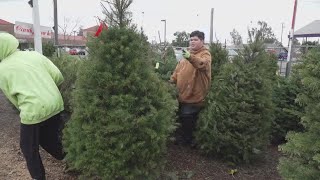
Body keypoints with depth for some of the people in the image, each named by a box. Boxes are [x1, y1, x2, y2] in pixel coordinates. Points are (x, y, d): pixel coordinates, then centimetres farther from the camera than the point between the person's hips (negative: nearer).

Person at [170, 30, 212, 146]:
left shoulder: (205, 54, -10)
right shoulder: (187, 53, 13)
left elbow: (202, 63, -34)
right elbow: (178, 69, 19)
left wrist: (190, 57, -52)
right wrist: (172, 81, 10)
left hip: (194, 96, -7)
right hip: (182, 94, 7)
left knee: (188, 121, 4)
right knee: (180, 119, 19)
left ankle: (188, 142, 26)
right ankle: (179, 140, 37)